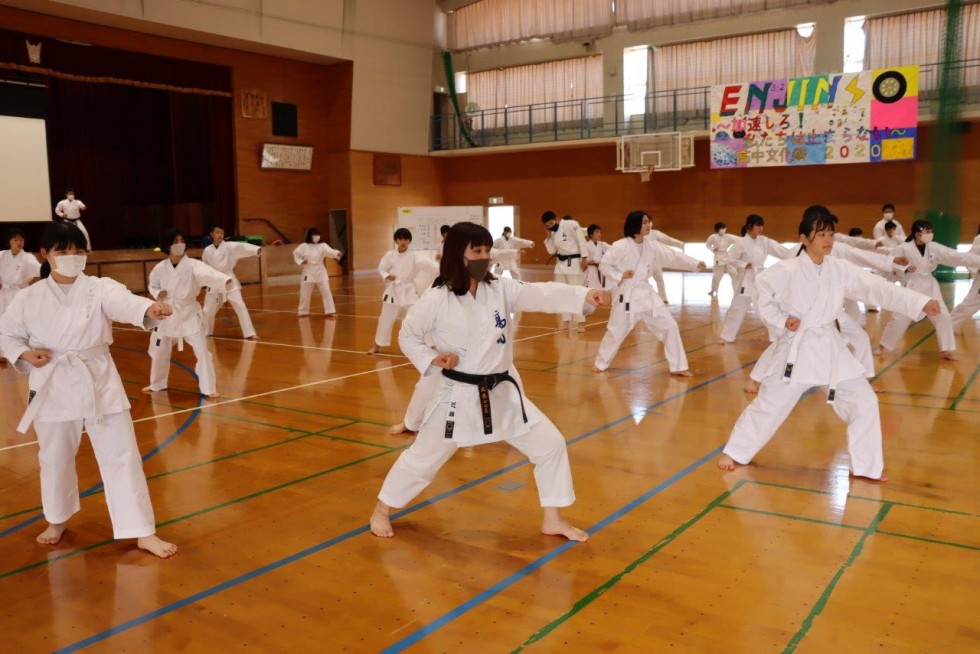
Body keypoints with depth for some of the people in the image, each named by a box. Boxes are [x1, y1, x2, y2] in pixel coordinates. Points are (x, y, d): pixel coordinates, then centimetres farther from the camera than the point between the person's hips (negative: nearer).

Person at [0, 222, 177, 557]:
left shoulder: (100, 288, -8)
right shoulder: (29, 298, -2)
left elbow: (123, 302, -30)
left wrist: (150, 308, -53)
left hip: (99, 383, -1)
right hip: (53, 388, 2)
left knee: (121, 456, -1)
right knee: (55, 459, 17)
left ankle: (144, 533, 7)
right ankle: (58, 520, 45)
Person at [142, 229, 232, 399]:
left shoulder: (192, 265, -14)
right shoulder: (160, 268, -4)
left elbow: (208, 274, -34)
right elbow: (153, 286, 13)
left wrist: (225, 280, -55)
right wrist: (158, 294, -11)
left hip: (189, 314, -3)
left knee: (202, 351, -10)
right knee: (158, 352, 17)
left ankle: (208, 389, 1)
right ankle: (157, 384, 41)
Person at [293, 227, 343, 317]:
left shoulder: (322, 246, -6)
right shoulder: (304, 246, -4)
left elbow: (330, 251, -24)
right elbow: (296, 254, 8)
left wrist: (337, 253, -44)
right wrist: (301, 261, -10)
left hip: (320, 272, 0)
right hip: (308, 272, 0)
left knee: (326, 292, -5)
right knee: (305, 293, 10)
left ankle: (330, 311, 0)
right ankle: (303, 311, 28)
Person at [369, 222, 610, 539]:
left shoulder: (500, 289, -2)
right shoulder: (437, 299, -12)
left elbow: (542, 295, -14)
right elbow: (408, 335, -1)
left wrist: (586, 295, -28)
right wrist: (432, 360, -17)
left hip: (503, 393, 4)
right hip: (459, 395, -4)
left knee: (550, 443, 4)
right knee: (423, 456, 9)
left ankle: (553, 520, 22)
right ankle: (381, 511, 33)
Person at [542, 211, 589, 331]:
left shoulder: (571, 224, -14)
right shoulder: (553, 232, 8)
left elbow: (581, 240, -17)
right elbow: (552, 251, 10)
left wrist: (584, 259, -20)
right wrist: (548, 236, -2)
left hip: (575, 262, -8)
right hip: (561, 263, 8)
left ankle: (578, 322, 1)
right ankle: (566, 321, 21)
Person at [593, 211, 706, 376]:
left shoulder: (651, 245, 4)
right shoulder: (621, 246, -13)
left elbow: (672, 256, 1)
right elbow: (604, 265, -8)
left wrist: (696, 264, -7)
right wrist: (620, 277, -20)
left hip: (646, 293, 5)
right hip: (627, 295, -5)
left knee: (669, 326, 1)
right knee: (616, 331, 4)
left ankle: (678, 367, 10)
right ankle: (601, 363, 27)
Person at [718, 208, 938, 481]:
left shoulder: (841, 269, -1)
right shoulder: (788, 270, -13)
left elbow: (879, 289, -3)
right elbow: (761, 293, -5)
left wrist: (921, 302, -10)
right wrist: (781, 320, -16)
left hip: (830, 348, 5)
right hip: (796, 348, -4)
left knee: (863, 400, 2)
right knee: (769, 405, 2)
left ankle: (866, 465, 18)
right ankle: (734, 452, 20)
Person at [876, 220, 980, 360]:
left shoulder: (934, 248, -3)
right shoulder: (904, 248, -14)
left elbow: (958, 256, -5)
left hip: (929, 286, 4)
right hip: (911, 286, -4)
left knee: (943, 316, 1)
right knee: (900, 318, -3)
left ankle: (947, 350, 12)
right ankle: (882, 346, 14)